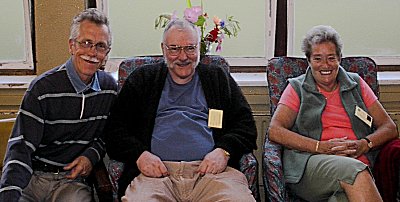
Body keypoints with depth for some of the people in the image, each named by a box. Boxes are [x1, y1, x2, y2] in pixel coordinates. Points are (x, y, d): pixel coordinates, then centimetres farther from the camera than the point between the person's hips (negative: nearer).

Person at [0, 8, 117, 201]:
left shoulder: (109, 87, 5)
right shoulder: (43, 88, -10)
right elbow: (21, 147, -16)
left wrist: (92, 156, -3)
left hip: (71, 180, 3)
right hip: (33, 176, -2)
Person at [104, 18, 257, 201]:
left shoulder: (219, 78, 22)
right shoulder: (142, 79, 21)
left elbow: (246, 124, 16)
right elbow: (115, 127, 15)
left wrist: (224, 151, -4)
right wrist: (139, 154, -4)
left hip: (211, 171, 1)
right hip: (157, 172, 0)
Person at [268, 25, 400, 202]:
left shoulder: (356, 84, 22)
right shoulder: (297, 88, 15)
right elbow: (275, 131, 1)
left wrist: (364, 145, -3)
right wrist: (322, 147, -10)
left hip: (359, 164, 1)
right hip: (310, 165, -1)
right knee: (355, 171, -35)